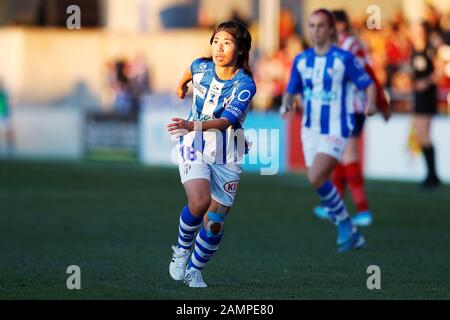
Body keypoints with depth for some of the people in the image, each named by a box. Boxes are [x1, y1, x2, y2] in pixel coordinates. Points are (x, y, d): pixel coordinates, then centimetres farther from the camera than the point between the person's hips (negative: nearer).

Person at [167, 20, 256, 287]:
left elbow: (226, 120, -29)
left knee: (215, 222, 0)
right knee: (200, 201, -26)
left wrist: (194, 126, -46)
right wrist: (182, 85, 45)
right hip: (195, 148, 1)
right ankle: (182, 250, -1)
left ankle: (194, 271, 22)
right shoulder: (201, 67, -4)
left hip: (227, 156, -1)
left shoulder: (245, 85, -15)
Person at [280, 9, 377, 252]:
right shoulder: (301, 60, 6)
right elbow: (291, 91, 13)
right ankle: (351, 234, 22)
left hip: (335, 130, -6)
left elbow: (368, 84, -3)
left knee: (315, 178, -21)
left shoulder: (344, 58, -8)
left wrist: (370, 103, -23)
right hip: (310, 130, 6)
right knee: (321, 182, 6)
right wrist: (286, 104, -9)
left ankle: (343, 222, -1)